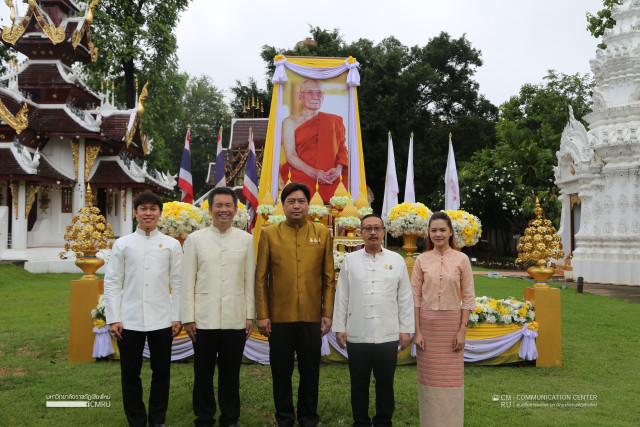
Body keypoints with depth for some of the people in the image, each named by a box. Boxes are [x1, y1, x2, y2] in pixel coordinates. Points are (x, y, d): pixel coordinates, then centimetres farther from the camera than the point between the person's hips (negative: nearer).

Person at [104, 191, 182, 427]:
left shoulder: (172, 245, 5)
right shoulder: (122, 244, 5)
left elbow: (177, 283, 5)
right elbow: (112, 283, 3)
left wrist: (177, 317, 0)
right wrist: (113, 319, -2)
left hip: (162, 321, 0)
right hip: (129, 321, 0)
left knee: (161, 372, 9)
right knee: (130, 374, 8)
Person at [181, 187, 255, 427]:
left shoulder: (246, 239, 6)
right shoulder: (195, 239, 3)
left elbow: (249, 280, 7)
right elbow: (188, 281, 2)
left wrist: (250, 315, 4)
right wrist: (188, 317, -1)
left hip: (236, 320, 1)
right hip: (204, 320, 0)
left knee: (231, 374, 10)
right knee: (203, 375, 10)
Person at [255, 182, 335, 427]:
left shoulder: (323, 234, 5)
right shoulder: (269, 234, 3)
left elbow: (329, 279, 5)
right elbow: (261, 278, 2)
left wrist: (327, 313, 1)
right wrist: (262, 315, -3)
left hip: (312, 317, 1)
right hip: (279, 317, 0)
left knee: (310, 371, 11)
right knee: (281, 372, 10)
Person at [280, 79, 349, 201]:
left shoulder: (334, 121, 22)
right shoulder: (290, 122, 12)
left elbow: (342, 149, 16)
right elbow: (290, 155, 2)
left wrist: (339, 169, -8)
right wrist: (313, 172, -15)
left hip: (332, 178, 3)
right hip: (302, 175, -3)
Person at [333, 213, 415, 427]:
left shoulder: (397, 261, 5)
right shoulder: (350, 260, 6)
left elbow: (405, 298, 5)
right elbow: (341, 297, 6)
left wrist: (406, 329, 2)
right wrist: (339, 328, 2)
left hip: (388, 335, 0)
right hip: (357, 335, 0)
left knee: (385, 383, 10)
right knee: (359, 384, 10)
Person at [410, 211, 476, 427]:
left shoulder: (461, 259, 0)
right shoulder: (422, 260, 3)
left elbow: (468, 297, 1)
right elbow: (415, 296, 2)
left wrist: (462, 330, -5)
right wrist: (417, 330, -3)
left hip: (452, 322, -1)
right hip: (427, 322, 1)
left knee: (452, 377, 3)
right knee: (428, 375, 6)